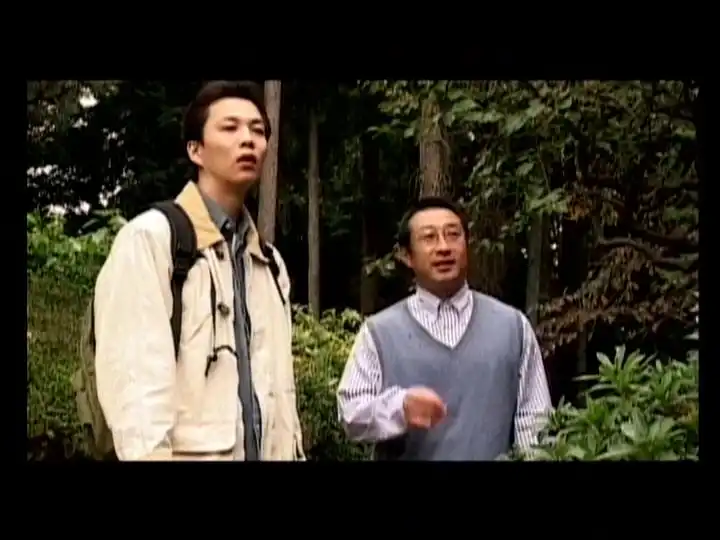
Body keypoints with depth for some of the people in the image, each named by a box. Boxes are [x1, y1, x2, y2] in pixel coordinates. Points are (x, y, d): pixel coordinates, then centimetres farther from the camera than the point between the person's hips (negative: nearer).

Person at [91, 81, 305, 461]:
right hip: (192, 452, -6)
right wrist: (150, 454, -22)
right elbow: (132, 376, -14)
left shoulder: (270, 262, 15)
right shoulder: (150, 238, -5)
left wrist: (293, 452, 6)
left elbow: (279, 385, 13)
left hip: (267, 453, 6)